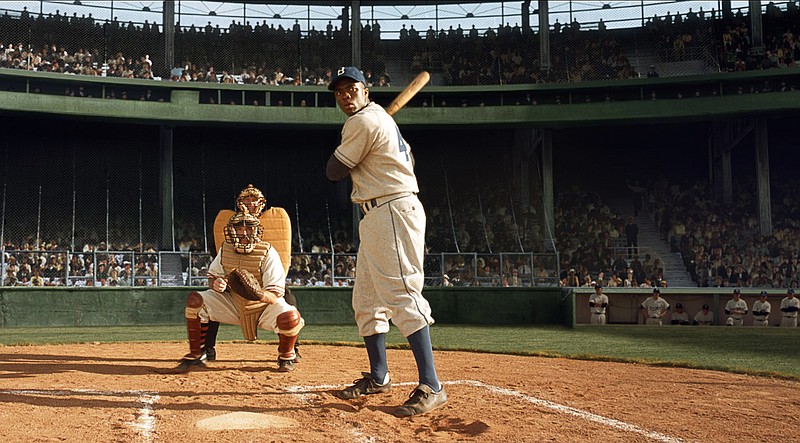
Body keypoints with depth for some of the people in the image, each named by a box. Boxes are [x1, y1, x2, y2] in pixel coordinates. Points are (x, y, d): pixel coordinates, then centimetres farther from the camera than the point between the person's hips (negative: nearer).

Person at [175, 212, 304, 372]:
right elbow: (213, 276, 4)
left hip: (263, 306, -4)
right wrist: (216, 284, -21)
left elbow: (275, 295, -25)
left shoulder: (268, 253, -22)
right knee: (195, 300, -14)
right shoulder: (225, 250, -8)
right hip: (234, 305, 4)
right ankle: (195, 356, 2)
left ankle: (286, 356, 0)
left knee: (290, 317, -34)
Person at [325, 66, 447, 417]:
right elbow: (406, 156, 28)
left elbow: (334, 172, -6)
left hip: (392, 212, -11)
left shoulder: (363, 122, -11)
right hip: (377, 217, 11)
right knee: (366, 299, 15)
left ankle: (430, 387, -21)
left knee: (401, 294, -18)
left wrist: (341, 150, 14)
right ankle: (378, 377, 24)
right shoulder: (381, 118, 20)